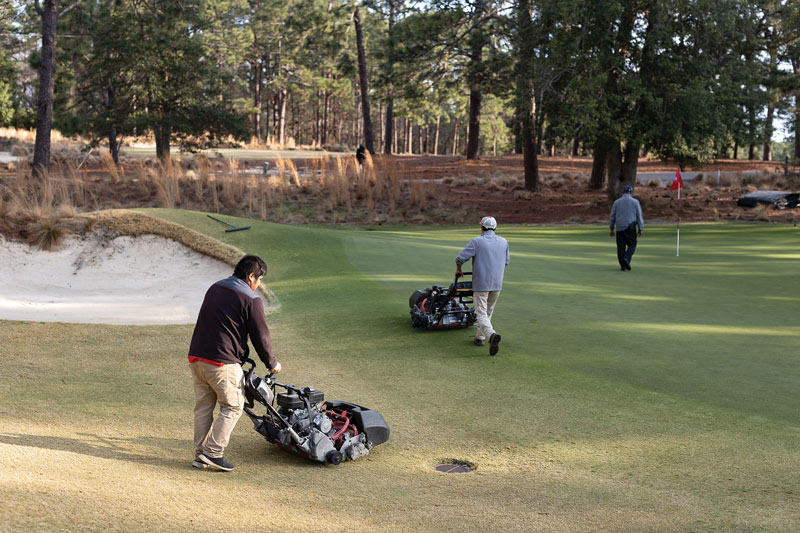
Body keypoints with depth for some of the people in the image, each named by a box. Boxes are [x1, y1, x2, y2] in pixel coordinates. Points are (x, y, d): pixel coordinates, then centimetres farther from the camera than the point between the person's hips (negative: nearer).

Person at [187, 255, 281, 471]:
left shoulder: (215, 288, 16)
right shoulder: (250, 299, -8)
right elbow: (260, 335, -5)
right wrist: (272, 363, 10)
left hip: (196, 356, 8)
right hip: (222, 362, -8)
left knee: (203, 406, 14)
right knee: (232, 406, 5)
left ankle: (200, 455, 17)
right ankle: (213, 453, 0)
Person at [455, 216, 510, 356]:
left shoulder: (476, 241, -7)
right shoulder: (504, 242, 8)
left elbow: (460, 257, -10)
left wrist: (458, 270, 10)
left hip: (481, 283, -5)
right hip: (497, 283, 5)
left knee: (481, 314, -5)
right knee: (488, 311, 19)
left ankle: (491, 334, -29)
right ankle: (480, 337, 26)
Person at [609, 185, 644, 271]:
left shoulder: (617, 202, 8)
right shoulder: (635, 202, 2)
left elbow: (612, 216, 12)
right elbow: (639, 216, 2)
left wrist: (611, 229, 18)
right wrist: (640, 229, 6)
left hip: (619, 228, 2)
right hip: (630, 227, -2)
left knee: (621, 246, 5)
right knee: (632, 245, 6)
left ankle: (622, 265, 2)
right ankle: (627, 258, -18)